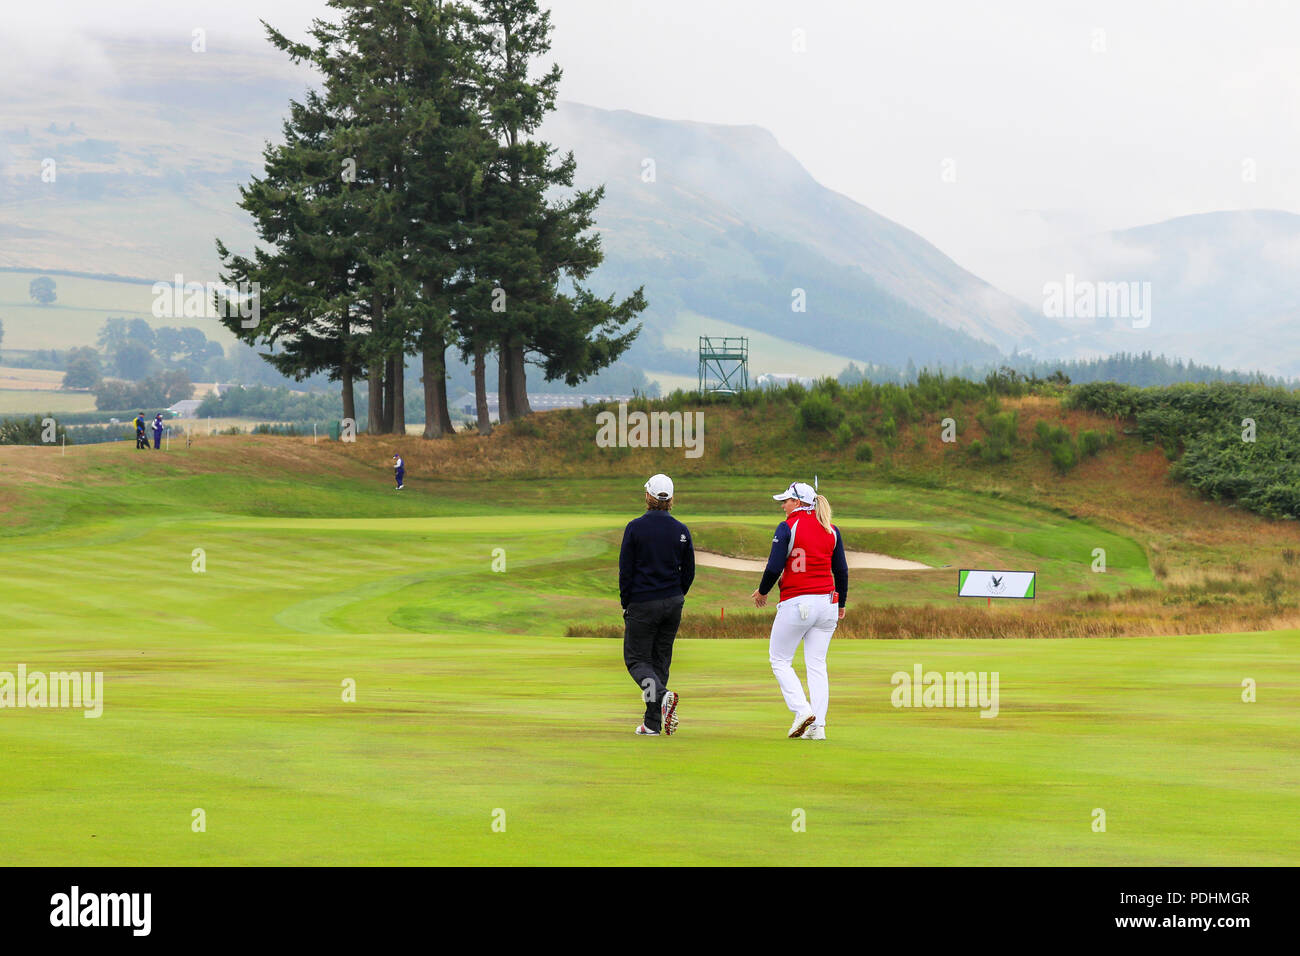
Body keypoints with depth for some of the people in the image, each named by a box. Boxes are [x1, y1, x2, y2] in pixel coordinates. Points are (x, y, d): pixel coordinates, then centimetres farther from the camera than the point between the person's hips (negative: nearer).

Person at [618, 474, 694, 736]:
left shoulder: (635, 527, -10)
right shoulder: (681, 530, 0)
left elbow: (625, 571, -8)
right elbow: (689, 572, 5)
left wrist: (626, 608, 1)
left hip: (643, 604, -4)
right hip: (673, 603, 4)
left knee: (636, 659, 5)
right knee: (660, 659, 12)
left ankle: (662, 694, -25)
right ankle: (653, 723, 10)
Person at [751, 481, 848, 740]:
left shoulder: (788, 527, -8)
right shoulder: (831, 530, 9)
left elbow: (774, 568, -12)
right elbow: (842, 570, 11)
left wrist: (762, 592, 5)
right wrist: (840, 604, 22)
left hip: (796, 602, -6)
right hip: (827, 602, 6)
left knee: (779, 659, 7)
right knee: (817, 664, 7)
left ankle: (802, 710, -11)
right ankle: (818, 726, 0)